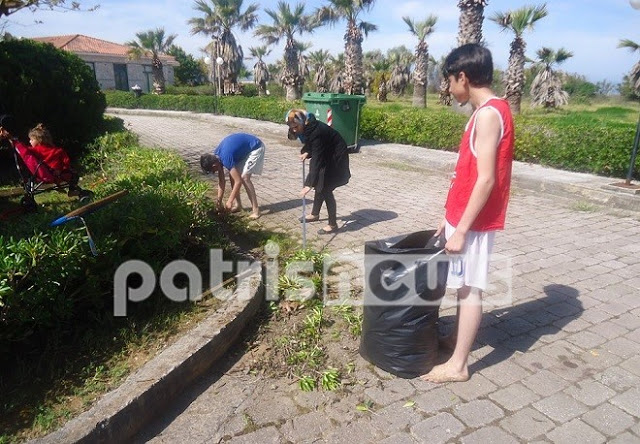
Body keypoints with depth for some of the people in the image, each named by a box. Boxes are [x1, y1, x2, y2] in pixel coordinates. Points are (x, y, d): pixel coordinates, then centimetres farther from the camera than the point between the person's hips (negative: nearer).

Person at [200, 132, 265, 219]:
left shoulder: (225, 158, -31)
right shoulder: (216, 157, -5)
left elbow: (238, 181, -28)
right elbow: (221, 181, 3)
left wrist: (229, 201, -20)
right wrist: (219, 202, 4)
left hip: (255, 148, -9)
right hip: (245, 148, 9)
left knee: (244, 177, -18)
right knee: (232, 176, 3)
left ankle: (255, 209, -11)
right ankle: (238, 204, 16)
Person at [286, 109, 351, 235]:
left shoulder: (316, 132, -33)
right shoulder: (307, 128, -7)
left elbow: (316, 159, -38)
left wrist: (309, 184, -41)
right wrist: (306, 152, -7)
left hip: (336, 159, -9)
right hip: (326, 156, 9)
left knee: (326, 189, -10)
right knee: (319, 185, 17)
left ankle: (333, 225, -1)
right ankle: (315, 214, 36)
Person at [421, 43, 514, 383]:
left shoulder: (488, 114, -19)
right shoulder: (488, 111, 12)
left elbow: (486, 180, -24)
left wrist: (461, 229, -21)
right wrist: (451, 216, 17)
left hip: (473, 223, -9)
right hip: (465, 216, 9)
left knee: (469, 289, 1)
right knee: (463, 285, 20)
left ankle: (457, 365, 14)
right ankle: (456, 338, 38)